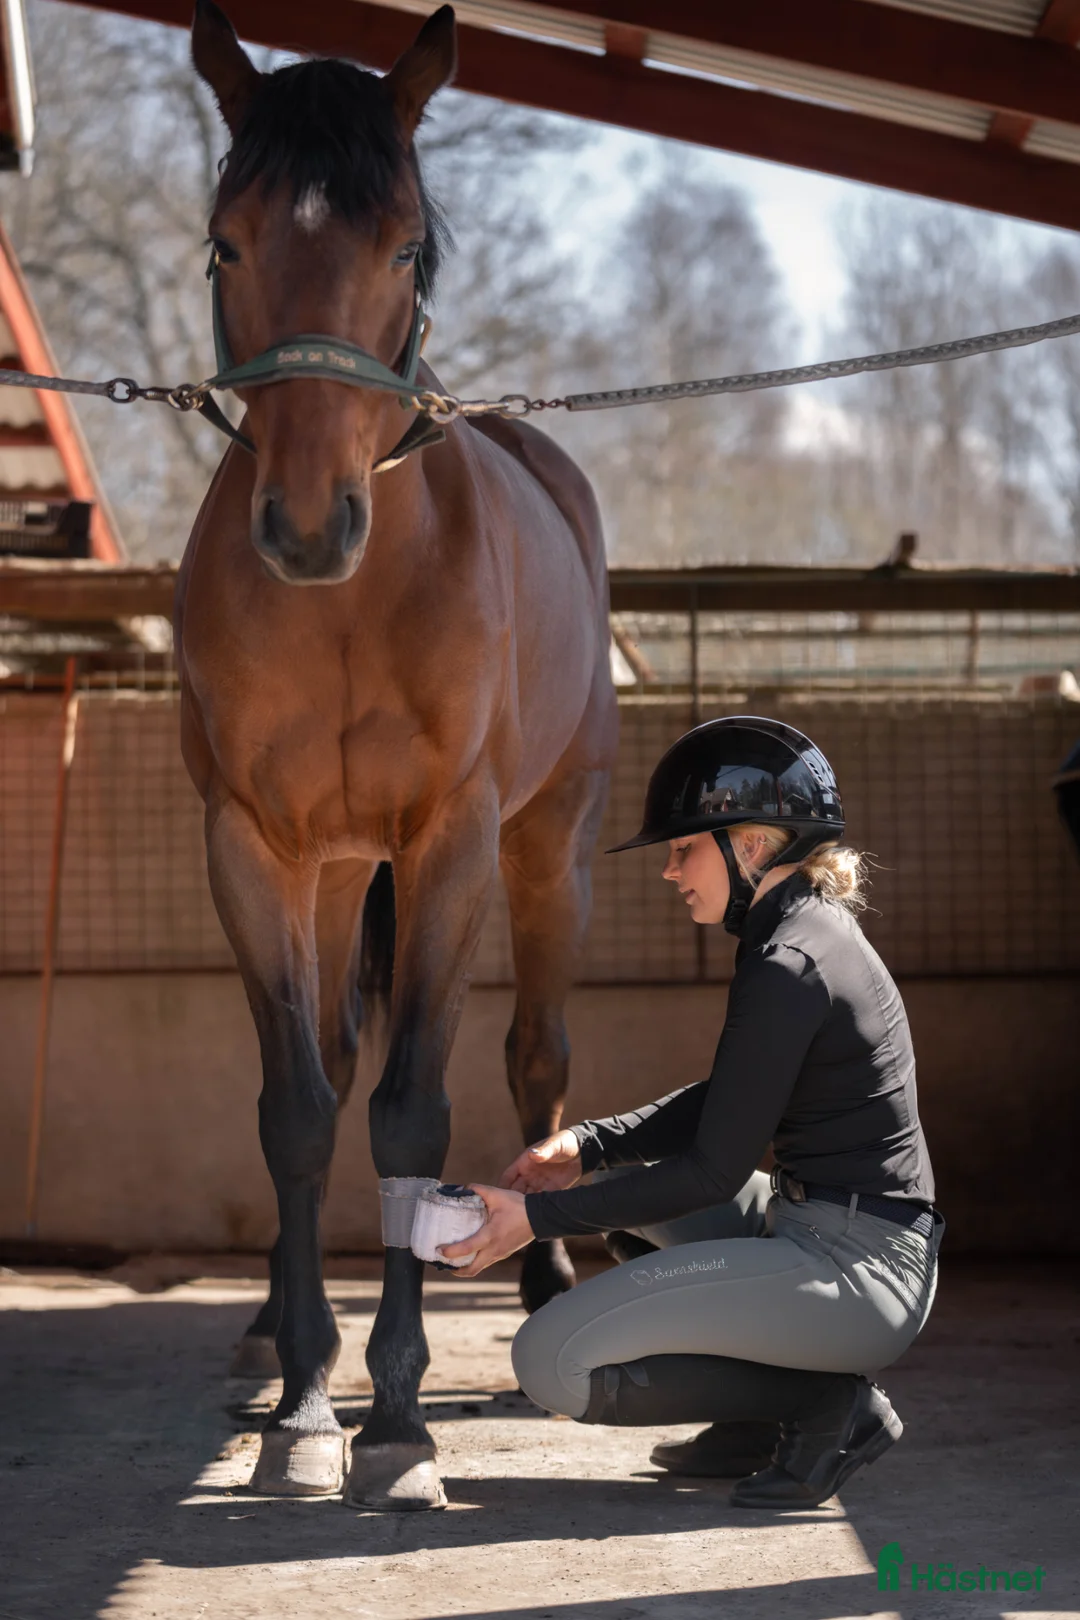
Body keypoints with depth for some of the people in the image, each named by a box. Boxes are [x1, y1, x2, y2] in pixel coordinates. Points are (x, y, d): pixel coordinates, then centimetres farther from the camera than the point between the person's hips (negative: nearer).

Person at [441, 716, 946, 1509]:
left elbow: (713, 1173, -16)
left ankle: (826, 1403, -6)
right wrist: (586, 1146, 8)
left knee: (551, 1361, -11)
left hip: (856, 1275, -10)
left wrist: (540, 1216, -11)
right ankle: (766, 1426, 15)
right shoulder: (813, 929, 12)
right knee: (624, 1188, 28)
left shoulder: (788, 967, -19)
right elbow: (722, 1103, 20)